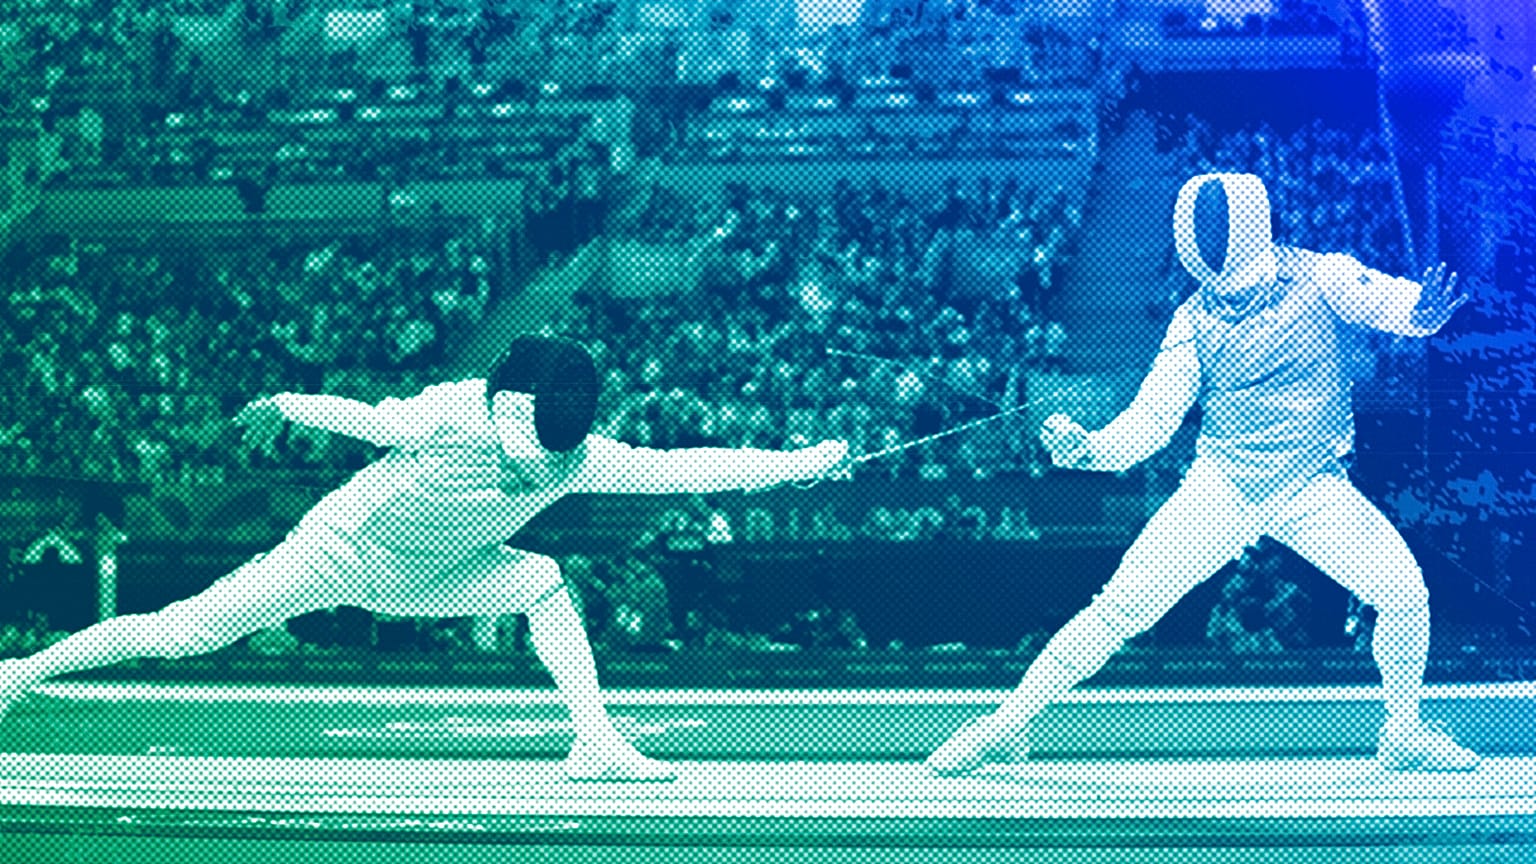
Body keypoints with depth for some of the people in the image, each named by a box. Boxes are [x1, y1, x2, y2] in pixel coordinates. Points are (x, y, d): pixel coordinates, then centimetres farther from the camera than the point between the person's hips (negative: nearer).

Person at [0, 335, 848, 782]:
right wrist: (288, 406, -17)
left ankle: (594, 742, -15)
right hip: (343, 546, -4)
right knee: (183, 634, -7)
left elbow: (684, 467, -26)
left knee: (542, 581, -16)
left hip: (420, 577, 4)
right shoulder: (451, 412, -33)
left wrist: (806, 460, -31)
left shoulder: (580, 458, -21)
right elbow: (376, 420, -15)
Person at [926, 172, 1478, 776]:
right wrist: (1087, 448, -25)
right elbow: (1153, 419, -6)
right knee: (1123, 604, -14)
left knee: (1403, 589, -20)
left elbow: (1383, 301, -20)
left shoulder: (1316, 278, -7)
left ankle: (1403, 733, 6)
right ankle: (1011, 722, -1)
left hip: (1314, 490, 0)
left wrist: (1422, 311, -45)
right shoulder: (1195, 318, -3)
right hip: (1221, 488, 0)